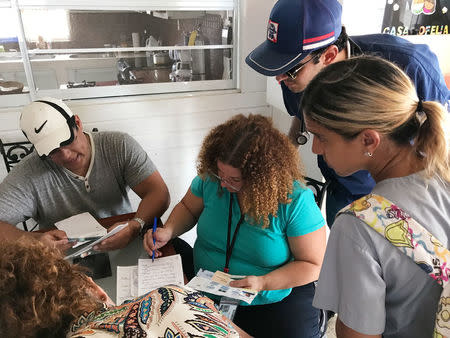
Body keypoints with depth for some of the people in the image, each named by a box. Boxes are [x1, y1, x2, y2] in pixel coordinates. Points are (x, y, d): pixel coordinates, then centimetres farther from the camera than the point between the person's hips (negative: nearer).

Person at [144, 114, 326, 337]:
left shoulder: (296, 201, -21)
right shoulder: (210, 178, -10)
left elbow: (312, 265, -13)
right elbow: (188, 208, 9)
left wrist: (263, 283, -24)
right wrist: (168, 231, -10)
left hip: (271, 301, -2)